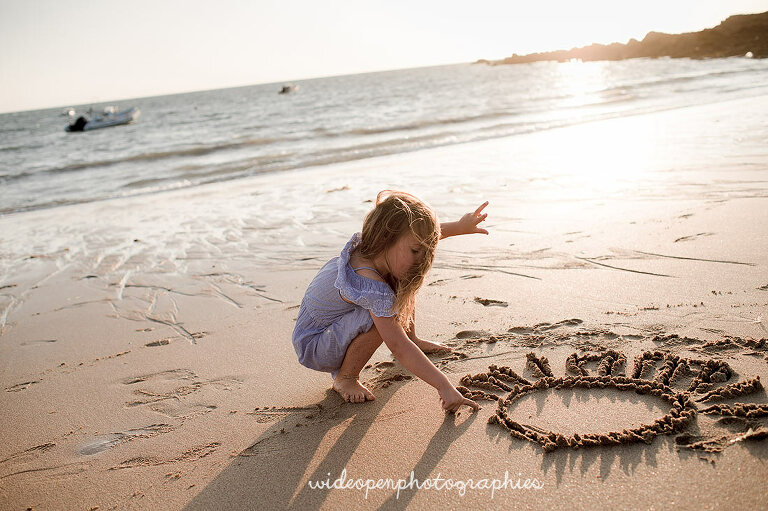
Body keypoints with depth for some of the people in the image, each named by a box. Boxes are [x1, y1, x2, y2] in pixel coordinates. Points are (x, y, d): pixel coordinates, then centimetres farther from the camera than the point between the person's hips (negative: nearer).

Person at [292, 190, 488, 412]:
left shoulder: (366, 247, -13)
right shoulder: (370, 287, -38)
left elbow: (422, 233, 8)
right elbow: (399, 348, -36)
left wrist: (459, 227, -1)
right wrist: (444, 386, -35)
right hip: (313, 350, -9)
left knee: (405, 286, 3)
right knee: (380, 317, -36)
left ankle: (412, 339, 24)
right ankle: (345, 377, -14)